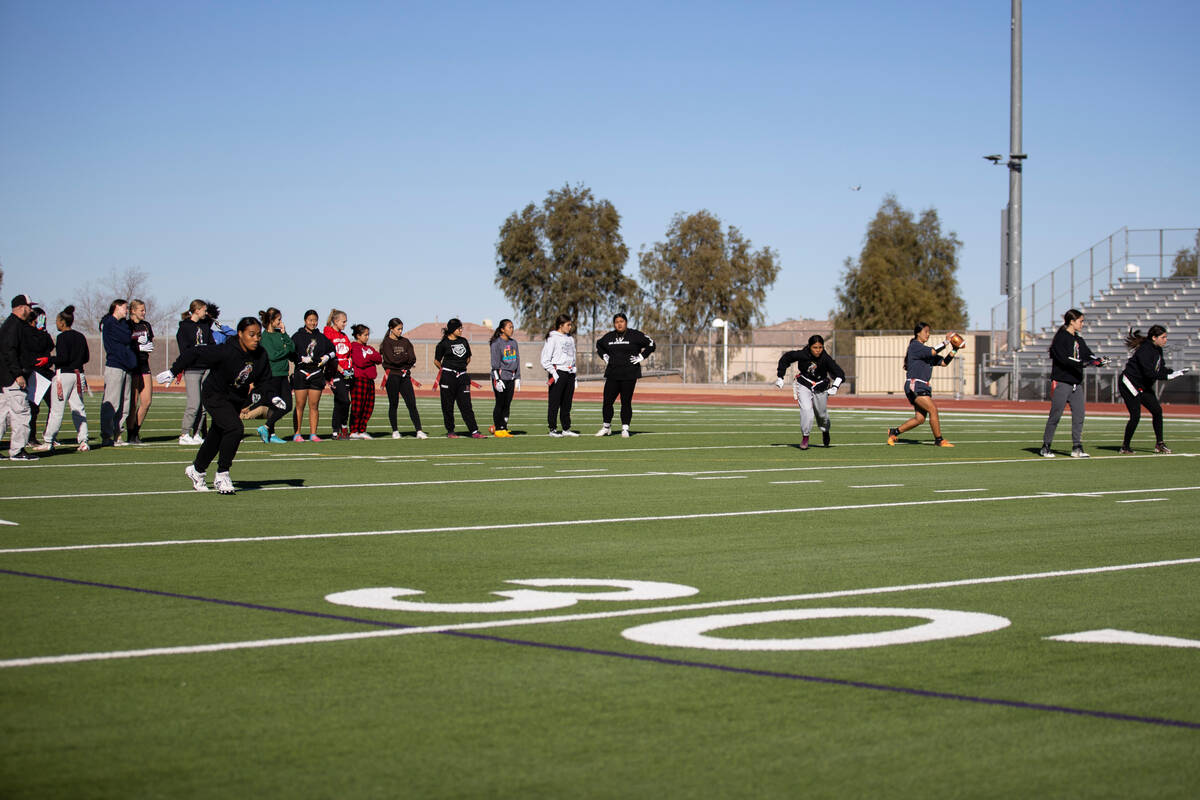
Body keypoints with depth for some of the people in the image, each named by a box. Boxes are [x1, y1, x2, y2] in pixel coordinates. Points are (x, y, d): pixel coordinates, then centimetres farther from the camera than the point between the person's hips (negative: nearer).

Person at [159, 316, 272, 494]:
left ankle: (196, 470, 42)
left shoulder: (261, 356, -11)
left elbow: (265, 381, 5)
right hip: (215, 396, -6)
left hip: (237, 399, 6)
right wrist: (173, 372, -16)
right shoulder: (225, 352, -29)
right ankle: (221, 475, -12)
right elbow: (195, 354, -21)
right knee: (235, 428, -25)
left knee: (217, 436, 17)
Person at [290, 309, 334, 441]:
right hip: (301, 374, -3)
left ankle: (313, 434, 6)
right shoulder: (297, 336, 3)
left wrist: (327, 357, 2)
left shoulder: (321, 337, 14)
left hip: (317, 374, 3)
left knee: (314, 406, 2)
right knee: (300, 405, -3)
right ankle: (296, 434, 2)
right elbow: (290, 353, -1)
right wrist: (302, 359, -15)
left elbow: (332, 350, 21)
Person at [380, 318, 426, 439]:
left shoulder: (405, 342, 13)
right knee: (393, 404, 2)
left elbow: (413, 359, 5)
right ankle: (395, 431, 11)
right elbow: (393, 359, -13)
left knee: (412, 404, -4)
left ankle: (419, 431, -8)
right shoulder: (386, 343, -2)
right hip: (392, 376, -4)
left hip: (405, 376, 4)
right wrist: (406, 357, -1)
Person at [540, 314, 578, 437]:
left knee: (567, 403, 9)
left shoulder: (570, 338, 18)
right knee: (554, 403, -4)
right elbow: (545, 359, -8)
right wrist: (554, 373, -14)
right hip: (558, 372, -7)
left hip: (570, 373, 7)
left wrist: (574, 374, 14)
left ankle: (566, 429, 14)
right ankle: (553, 429, 0)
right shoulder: (552, 338, -4)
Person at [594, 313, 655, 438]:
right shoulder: (609, 336, 11)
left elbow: (650, 344, 2)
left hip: (629, 375, -4)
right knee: (607, 401, 1)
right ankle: (606, 427, 16)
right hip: (612, 375, 4)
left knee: (626, 402, -2)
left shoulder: (635, 335, -1)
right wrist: (605, 357, 16)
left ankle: (625, 428, 5)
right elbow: (599, 345, 30)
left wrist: (641, 357, -4)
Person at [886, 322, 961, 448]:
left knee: (920, 418, 2)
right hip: (914, 385, -9)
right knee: (933, 410, -16)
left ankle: (894, 432, 14)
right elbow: (933, 352, -21)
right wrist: (946, 342, -12)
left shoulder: (925, 350, 20)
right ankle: (939, 441, -8)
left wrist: (954, 350, 7)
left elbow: (944, 362, 17)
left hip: (923, 387, 9)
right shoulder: (915, 346, -6)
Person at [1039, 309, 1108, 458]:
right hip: (1061, 382, -7)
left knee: (1079, 415, 0)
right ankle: (1045, 447, 6)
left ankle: (1077, 448, 3)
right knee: (1055, 415, -3)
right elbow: (1064, 359, -19)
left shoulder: (1079, 340, 16)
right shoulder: (1060, 338, -8)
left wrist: (1098, 360, -14)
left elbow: (1088, 355, 7)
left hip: (1076, 383, 7)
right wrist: (1083, 363, -26)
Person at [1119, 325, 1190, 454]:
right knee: (1135, 416, -12)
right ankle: (1125, 446, 1)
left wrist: (1174, 372, -7)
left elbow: (1161, 369, 10)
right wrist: (1168, 376, -24)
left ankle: (1159, 444, 9)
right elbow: (1149, 373, -27)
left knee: (1157, 410, 1)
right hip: (1129, 384, -9)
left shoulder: (1158, 350, 6)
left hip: (1144, 386, 9)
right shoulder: (1145, 350, -23)